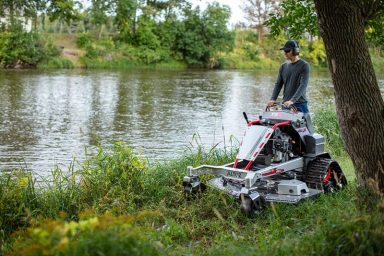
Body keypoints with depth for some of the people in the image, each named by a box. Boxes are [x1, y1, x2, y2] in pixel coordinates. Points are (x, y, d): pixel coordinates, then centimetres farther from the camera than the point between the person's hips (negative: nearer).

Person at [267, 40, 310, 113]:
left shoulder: (304, 65, -4)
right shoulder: (283, 66, 12)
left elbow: (303, 86, -14)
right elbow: (278, 84, 12)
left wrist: (292, 100, -26)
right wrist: (273, 99, -4)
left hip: (300, 104, -4)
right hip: (285, 104, 4)